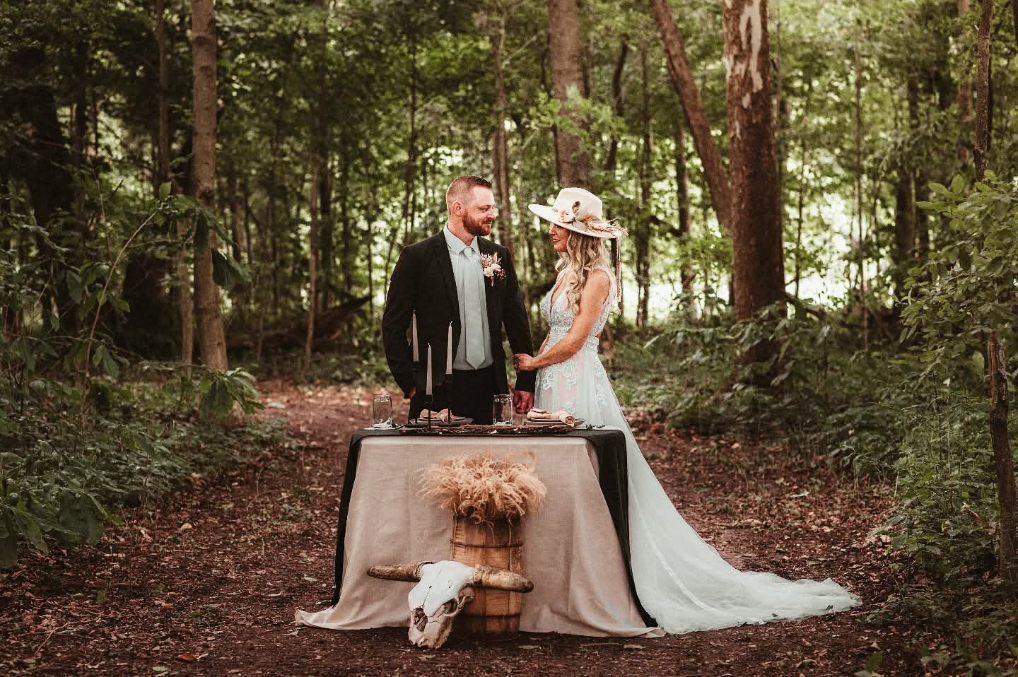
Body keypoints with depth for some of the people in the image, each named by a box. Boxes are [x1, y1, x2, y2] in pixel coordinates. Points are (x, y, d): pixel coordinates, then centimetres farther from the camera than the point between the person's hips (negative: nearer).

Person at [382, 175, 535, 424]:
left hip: (490, 388, 4)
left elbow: (517, 320, 14)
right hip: (438, 391, -4)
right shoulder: (417, 257, -4)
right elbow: (393, 326, -3)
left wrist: (526, 382, 9)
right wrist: (410, 385, -7)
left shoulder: (499, 256, 9)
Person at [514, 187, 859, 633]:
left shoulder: (597, 277, -12)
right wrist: (528, 374, 8)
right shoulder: (566, 273, 15)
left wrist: (534, 363, -2)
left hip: (581, 387, -9)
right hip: (554, 387, 9)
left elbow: (574, 340, -14)